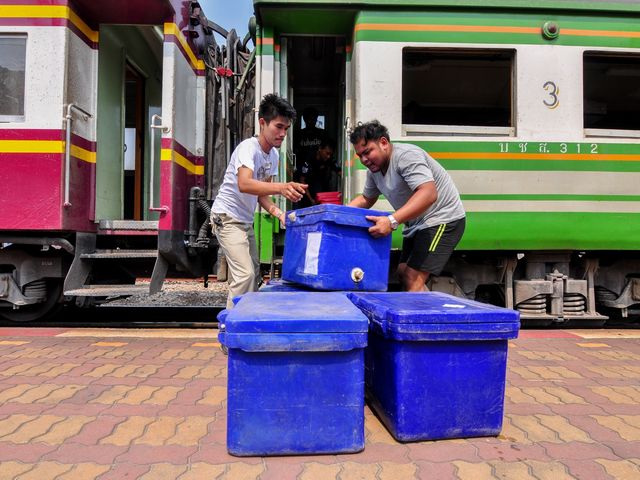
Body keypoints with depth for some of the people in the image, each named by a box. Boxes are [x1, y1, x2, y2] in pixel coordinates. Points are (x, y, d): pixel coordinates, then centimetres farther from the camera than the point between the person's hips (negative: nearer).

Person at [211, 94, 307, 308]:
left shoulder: (273, 155, 4)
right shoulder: (248, 147, -21)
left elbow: (261, 192, 9)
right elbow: (244, 184, -40)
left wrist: (277, 212, -10)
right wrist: (281, 188, -54)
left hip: (246, 221, 9)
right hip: (227, 217, -9)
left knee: (254, 273, 14)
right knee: (245, 274, -17)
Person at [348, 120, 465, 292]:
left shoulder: (406, 155, -24)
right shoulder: (374, 169, 5)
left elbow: (428, 194, -35)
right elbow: (366, 199, 19)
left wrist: (391, 221, -43)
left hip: (442, 220, -10)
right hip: (417, 224, 10)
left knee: (413, 280, -18)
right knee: (403, 274, 11)